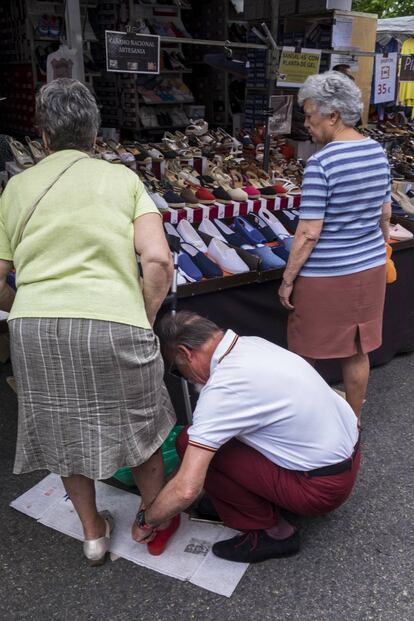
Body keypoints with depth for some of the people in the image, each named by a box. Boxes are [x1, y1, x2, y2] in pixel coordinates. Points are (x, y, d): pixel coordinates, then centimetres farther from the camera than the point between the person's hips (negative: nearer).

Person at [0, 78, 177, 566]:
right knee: (140, 425, 21)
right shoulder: (123, 179, 7)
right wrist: (146, 320, 5)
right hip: (113, 321, -1)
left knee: (64, 429, 22)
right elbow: (158, 259, -8)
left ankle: (92, 532, 39)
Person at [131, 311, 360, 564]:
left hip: (323, 486, -8)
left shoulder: (222, 389, -24)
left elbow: (187, 489, -24)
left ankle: (272, 532, 1)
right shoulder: (252, 343, 0)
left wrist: (146, 521, -6)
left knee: (190, 444, -10)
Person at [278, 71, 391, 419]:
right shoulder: (378, 152, 1)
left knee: (306, 355, 11)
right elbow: (385, 215, 10)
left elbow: (309, 233, -20)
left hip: (326, 276, -7)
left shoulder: (321, 163, -20)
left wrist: (287, 280, -11)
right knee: (357, 352, 18)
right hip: (370, 270, 7)